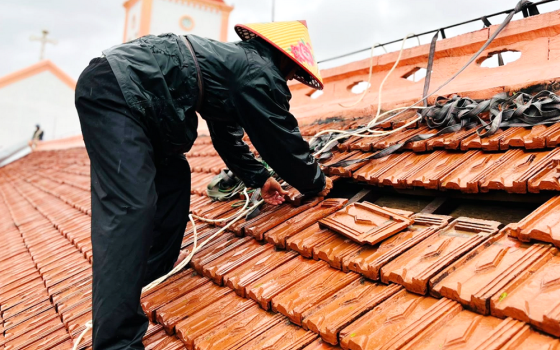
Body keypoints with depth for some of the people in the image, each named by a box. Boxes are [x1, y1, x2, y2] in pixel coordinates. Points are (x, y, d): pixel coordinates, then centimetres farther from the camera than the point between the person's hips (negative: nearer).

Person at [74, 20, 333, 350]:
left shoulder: (236, 62, 24)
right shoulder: (260, 72, -5)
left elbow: (229, 136, 33)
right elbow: (284, 140, 1)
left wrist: (259, 177, 40)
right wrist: (317, 183, 18)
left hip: (115, 89, 11)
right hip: (116, 92, -11)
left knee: (173, 178, 19)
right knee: (130, 208, -19)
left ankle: (151, 277, 30)